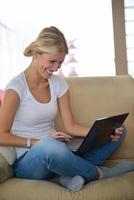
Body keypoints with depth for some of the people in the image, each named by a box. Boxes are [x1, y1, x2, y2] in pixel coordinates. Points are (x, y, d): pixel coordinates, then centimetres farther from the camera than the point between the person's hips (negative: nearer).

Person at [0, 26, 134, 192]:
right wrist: (39, 142, -20)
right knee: (49, 146, -43)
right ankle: (98, 173, -14)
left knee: (118, 132, -2)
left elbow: (71, 127, 3)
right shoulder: (16, 86, -11)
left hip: (54, 156, 6)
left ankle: (73, 174, -21)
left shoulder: (59, 84, 6)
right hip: (27, 161, -6)